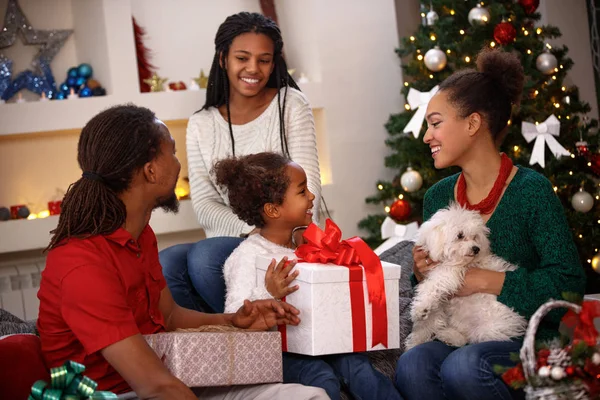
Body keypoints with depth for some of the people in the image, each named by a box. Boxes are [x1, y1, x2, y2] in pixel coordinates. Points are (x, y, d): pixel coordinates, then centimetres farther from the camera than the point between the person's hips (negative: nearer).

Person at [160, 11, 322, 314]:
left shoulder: (290, 105, 3)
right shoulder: (201, 125, 10)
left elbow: (307, 183, -6)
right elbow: (204, 205, 2)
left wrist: (298, 239, -25)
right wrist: (255, 229, -17)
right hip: (228, 242, 3)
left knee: (204, 257, -30)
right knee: (164, 265, -26)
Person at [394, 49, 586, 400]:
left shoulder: (531, 190, -9)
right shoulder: (437, 196, 8)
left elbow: (569, 282, -16)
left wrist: (484, 281, -18)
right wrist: (422, 274, -6)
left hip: (532, 340, -3)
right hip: (459, 338, 4)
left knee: (464, 366, -34)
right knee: (413, 365, -29)